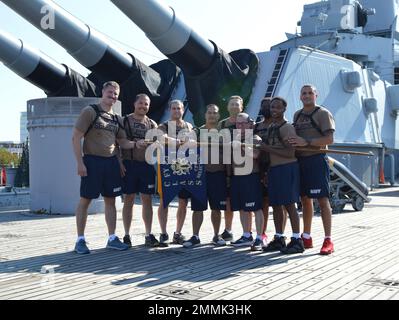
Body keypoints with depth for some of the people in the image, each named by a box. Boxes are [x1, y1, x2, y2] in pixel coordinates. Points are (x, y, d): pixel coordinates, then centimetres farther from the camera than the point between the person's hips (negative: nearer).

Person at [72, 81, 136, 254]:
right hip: (92, 161, -6)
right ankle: (80, 240, 9)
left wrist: (136, 143, -3)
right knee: (85, 199, 0)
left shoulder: (117, 118, 13)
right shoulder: (90, 111, -5)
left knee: (110, 200, 9)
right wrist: (80, 163, -15)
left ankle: (112, 238, 16)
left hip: (111, 162, 6)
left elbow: (122, 142, 18)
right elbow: (76, 138, -9)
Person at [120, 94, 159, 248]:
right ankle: (126, 235, 10)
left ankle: (149, 235, 10)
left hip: (147, 165, 3)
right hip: (129, 164, -2)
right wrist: (119, 162, -13)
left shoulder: (152, 124, 13)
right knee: (128, 199, 2)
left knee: (147, 200, 4)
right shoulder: (125, 121, 5)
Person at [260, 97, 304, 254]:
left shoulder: (287, 127, -9)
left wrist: (268, 149, -14)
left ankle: (297, 240, -1)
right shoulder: (270, 127, 17)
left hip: (287, 168, -9)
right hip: (274, 168, 9)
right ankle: (279, 239, 20)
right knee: (276, 205, 11)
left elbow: (290, 153, -17)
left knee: (289, 204, -7)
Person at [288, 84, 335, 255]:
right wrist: (295, 143, 5)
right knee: (305, 199, 12)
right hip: (300, 160, 7)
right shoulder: (297, 115, 16)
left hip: (316, 160, -7)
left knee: (322, 199, -7)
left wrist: (306, 142, -21)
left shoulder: (323, 113, -5)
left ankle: (328, 240, -3)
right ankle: (306, 237, 21)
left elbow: (329, 139, -14)